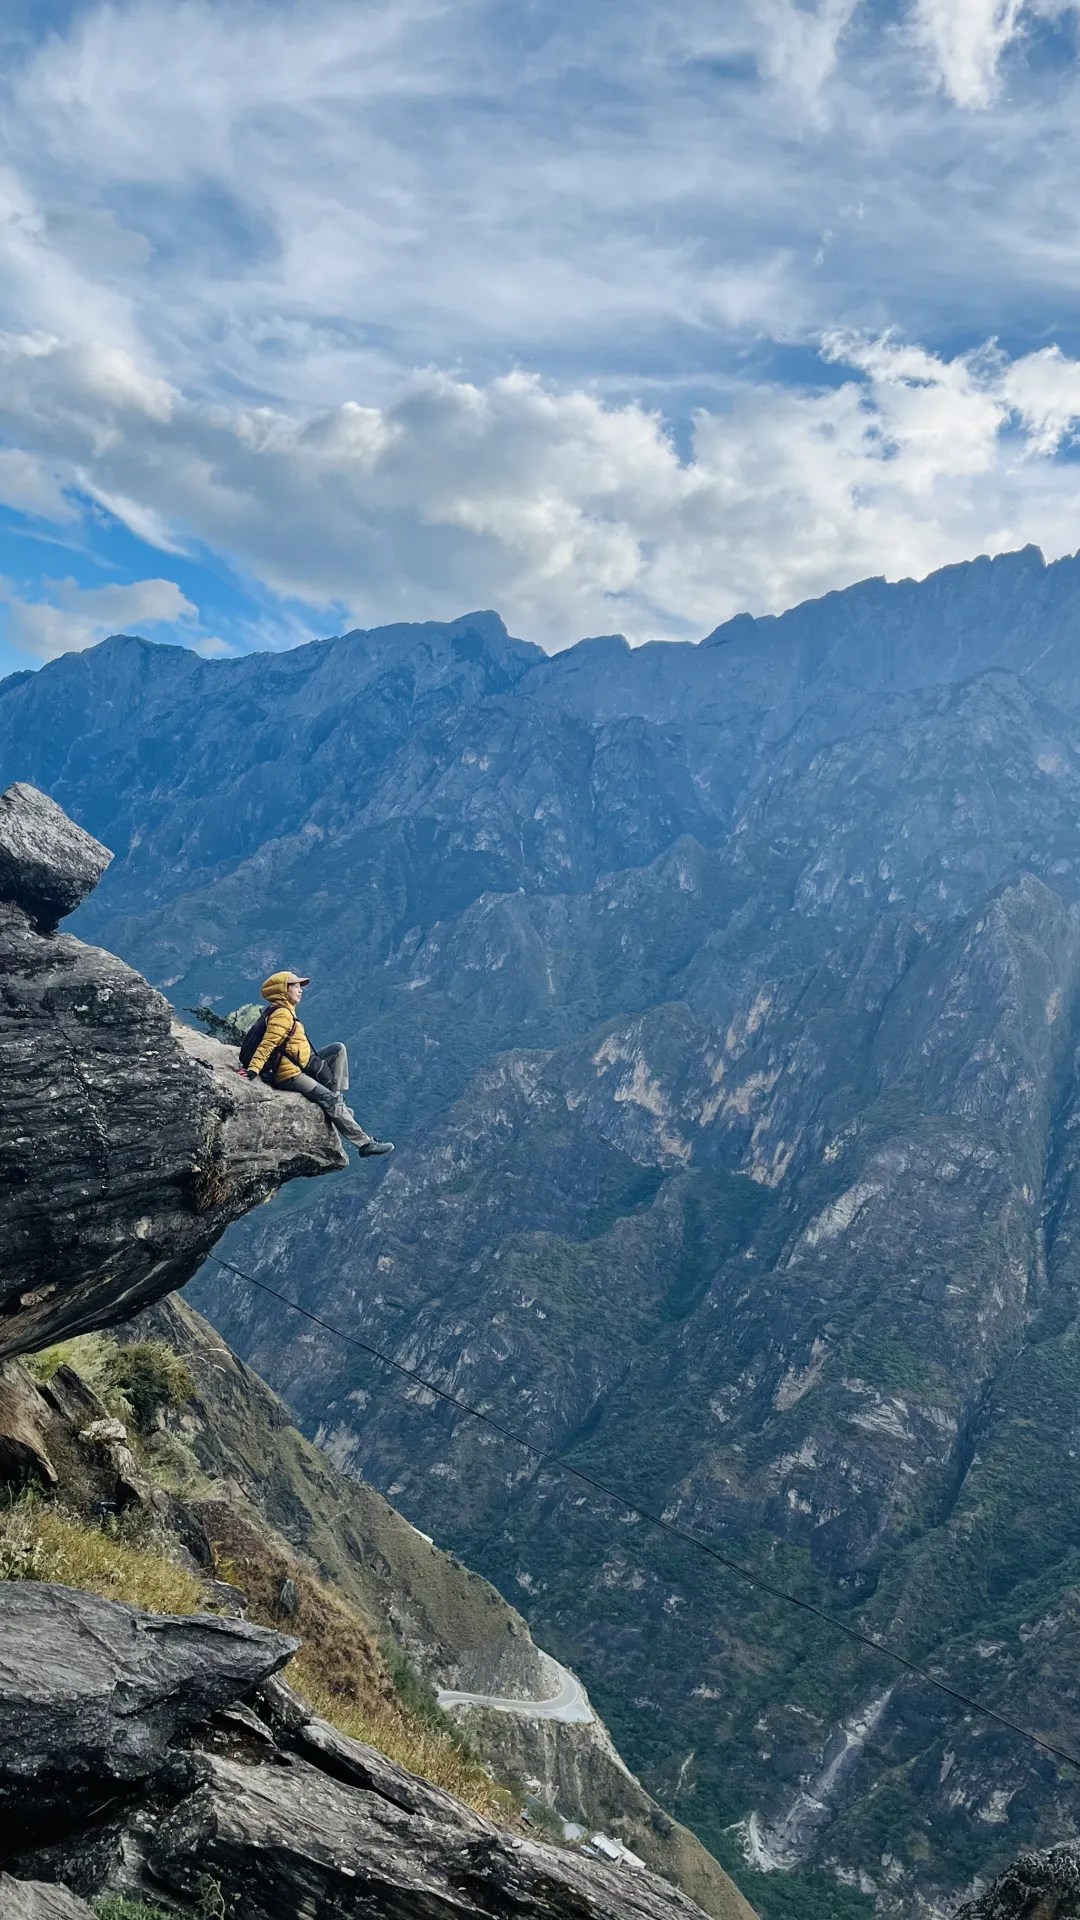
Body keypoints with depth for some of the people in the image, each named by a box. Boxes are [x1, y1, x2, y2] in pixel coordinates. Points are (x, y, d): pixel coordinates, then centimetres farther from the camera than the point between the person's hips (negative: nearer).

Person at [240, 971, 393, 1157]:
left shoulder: (286, 1012, 15)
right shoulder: (282, 1014, -16)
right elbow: (266, 1045, -24)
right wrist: (253, 1070, -31)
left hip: (301, 1067, 10)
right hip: (290, 1076, -10)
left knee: (338, 1048, 9)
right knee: (330, 1101, -15)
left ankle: (337, 1098, 0)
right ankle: (365, 1144, -13)